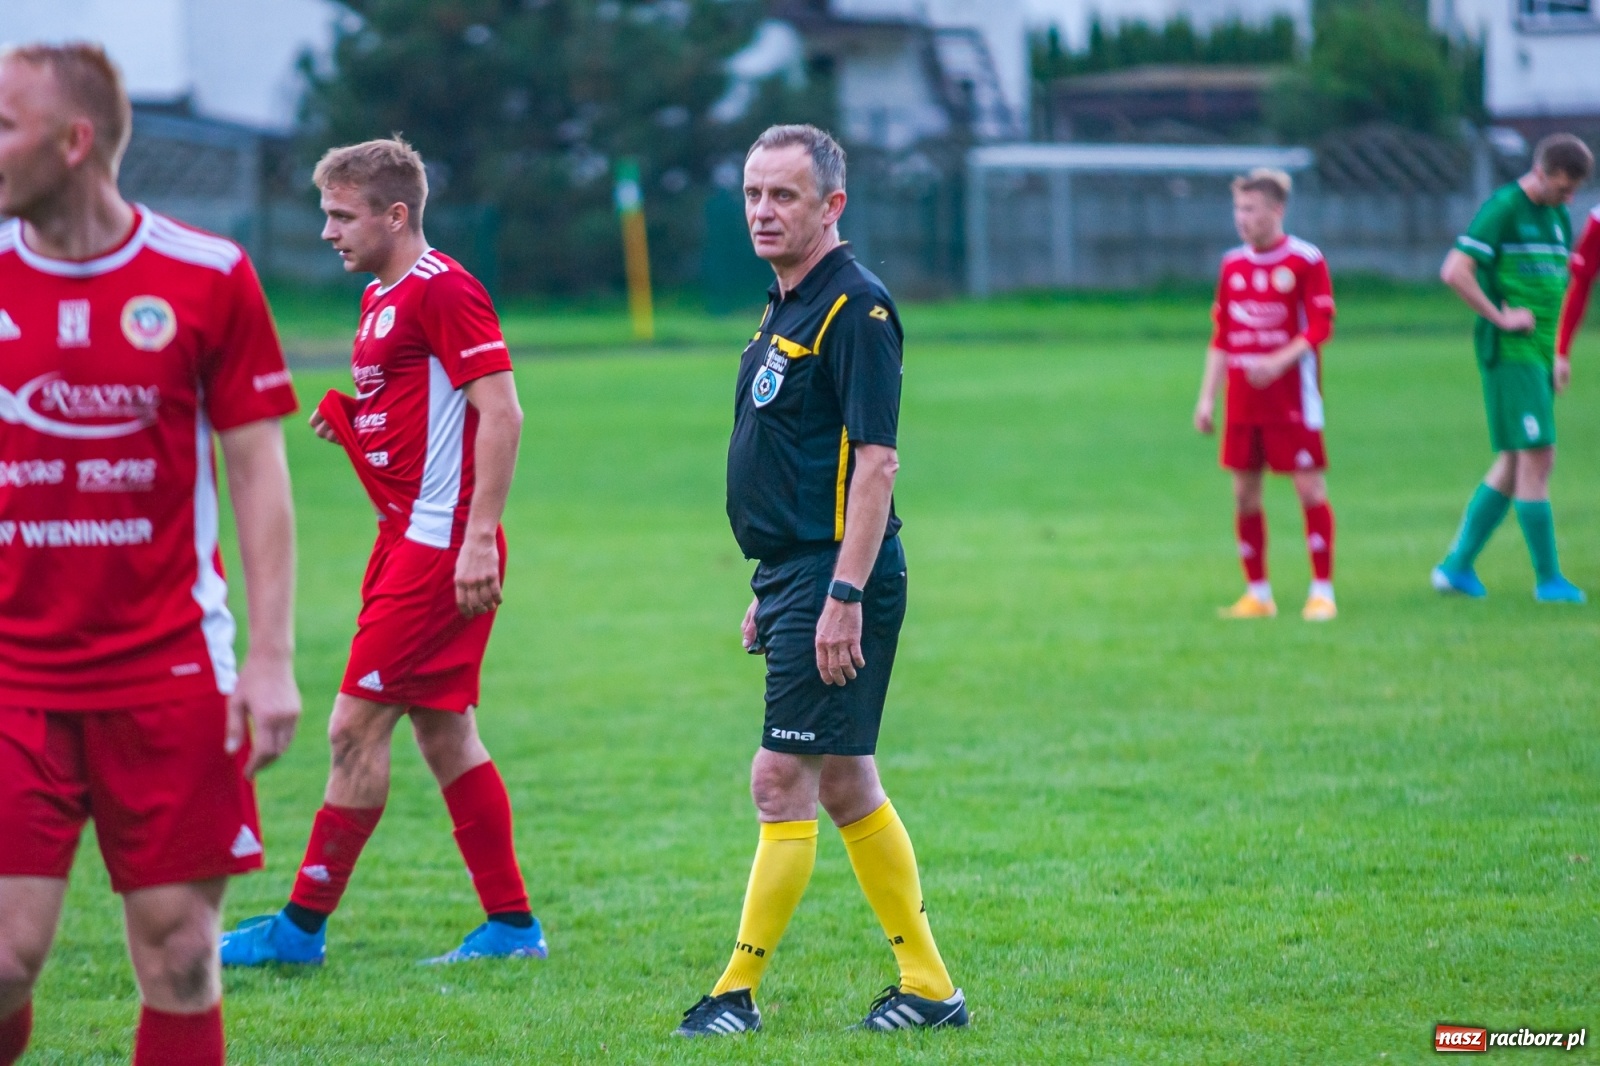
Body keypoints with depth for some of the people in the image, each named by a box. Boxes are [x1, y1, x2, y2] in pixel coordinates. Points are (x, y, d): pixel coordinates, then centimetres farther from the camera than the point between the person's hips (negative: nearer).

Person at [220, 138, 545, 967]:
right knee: (443, 733, 10)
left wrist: (478, 538, -24)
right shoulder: (380, 299, 16)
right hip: (405, 537, 10)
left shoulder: (442, 290, -13)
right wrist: (350, 421, 5)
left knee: (356, 727, -7)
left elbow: (500, 412, -19)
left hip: (441, 544, -10)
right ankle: (511, 923, 14)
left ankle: (303, 925, -1)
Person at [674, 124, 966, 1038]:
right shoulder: (785, 310, 16)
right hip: (796, 576, 10)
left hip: (836, 580, -10)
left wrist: (844, 596, -24)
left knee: (784, 781, -7)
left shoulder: (856, 309, -14)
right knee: (846, 785, 12)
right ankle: (928, 986, 17)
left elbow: (875, 462, -20)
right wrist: (771, 590, 22)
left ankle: (740, 994, -3)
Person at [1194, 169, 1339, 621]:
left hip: (1292, 398, -5)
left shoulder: (1306, 261, -5)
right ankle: (1257, 593, 13)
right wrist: (1207, 397, 10)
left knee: (1310, 487, -6)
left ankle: (1322, 592, -1)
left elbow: (1319, 327, -9)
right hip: (1242, 401, 5)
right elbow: (1221, 337, 15)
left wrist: (1278, 362, -23)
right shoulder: (1232, 265, 11)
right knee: (1245, 493, 5)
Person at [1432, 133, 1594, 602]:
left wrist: (1558, 353, 18)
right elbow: (1454, 271, -18)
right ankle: (1548, 578, -6)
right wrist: (1501, 317, -15)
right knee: (1538, 459, -10)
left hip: (1539, 355, 9)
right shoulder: (1503, 208, -10)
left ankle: (1457, 565, 17)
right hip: (1510, 352, -9)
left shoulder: (1558, 218, 16)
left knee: (1515, 464, 10)